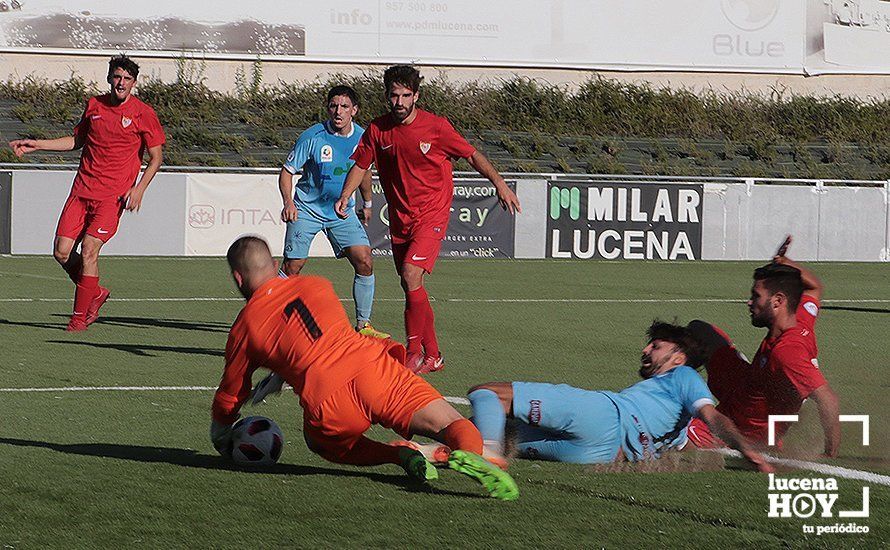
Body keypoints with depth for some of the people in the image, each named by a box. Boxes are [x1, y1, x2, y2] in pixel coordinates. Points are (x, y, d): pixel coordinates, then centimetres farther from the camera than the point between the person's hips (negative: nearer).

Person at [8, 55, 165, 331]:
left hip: (113, 195, -5)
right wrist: (37, 144, 17)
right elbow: (77, 140, 24)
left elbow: (156, 157, 0)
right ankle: (95, 292, 23)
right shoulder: (94, 105, 9)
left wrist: (139, 188, -13)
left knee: (88, 251, -14)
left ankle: (80, 316, -1)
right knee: (62, 252, -2)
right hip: (81, 190, 5)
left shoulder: (143, 114, -4)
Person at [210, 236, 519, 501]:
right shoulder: (316, 285, 25)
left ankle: (399, 456, 5)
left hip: (326, 402, -2)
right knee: (456, 429, 4)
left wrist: (220, 433, 47)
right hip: (371, 365, 2)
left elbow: (230, 395, 26)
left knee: (320, 442, 31)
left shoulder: (244, 327, 16)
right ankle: (468, 455, -34)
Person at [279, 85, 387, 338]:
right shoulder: (312, 137, -16)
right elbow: (287, 170, -9)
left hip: (343, 211, 3)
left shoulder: (362, 137, -3)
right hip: (307, 209, -3)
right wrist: (288, 202, -25)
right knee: (292, 267, -6)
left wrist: (367, 204, 27)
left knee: (365, 263, -9)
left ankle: (363, 325, 1)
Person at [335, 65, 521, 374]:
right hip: (399, 218, 5)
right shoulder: (378, 129, 0)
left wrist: (499, 183, -10)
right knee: (411, 287, 8)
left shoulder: (436, 126, -10)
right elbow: (361, 164, 12)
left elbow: (471, 155, -1)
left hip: (432, 214, -5)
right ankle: (432, 356, 20)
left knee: (411, 275, -21)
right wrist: (345, 196, -4)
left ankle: (414, 352, -13)